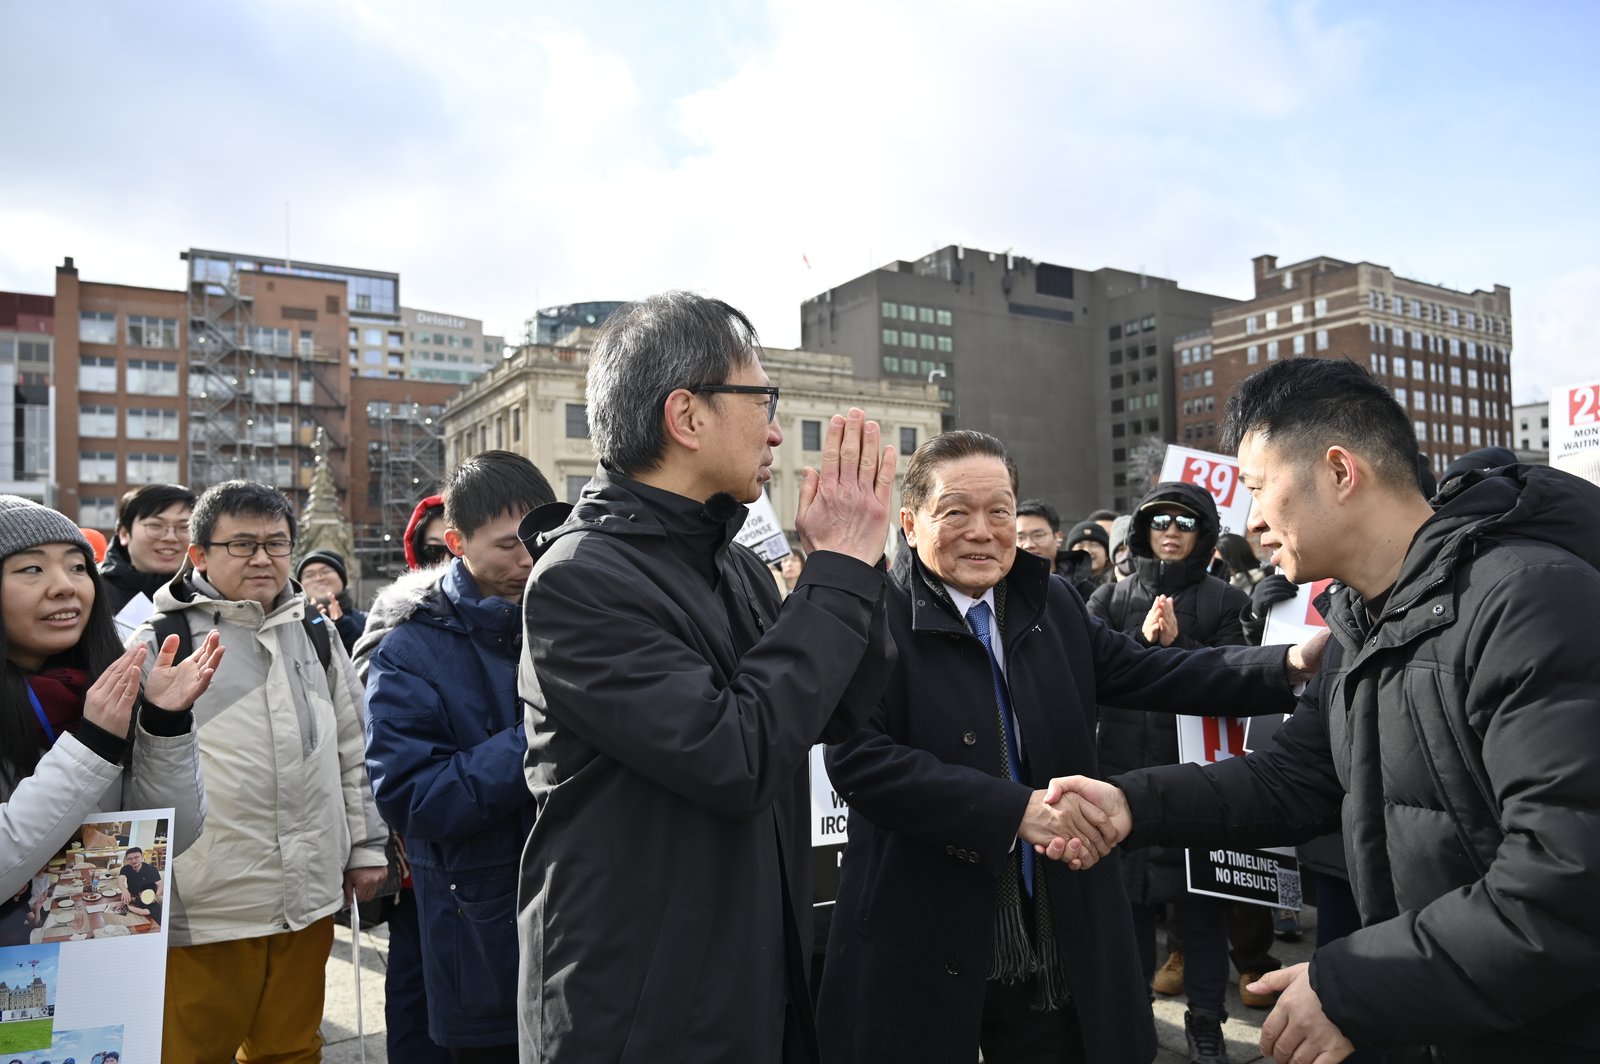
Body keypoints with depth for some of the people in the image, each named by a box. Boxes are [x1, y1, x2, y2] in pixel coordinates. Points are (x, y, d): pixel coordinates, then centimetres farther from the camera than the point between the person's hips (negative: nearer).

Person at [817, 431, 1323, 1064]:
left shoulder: (1053, 605, 8)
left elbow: (1148, 674, 5)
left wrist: (1293, 665, -6)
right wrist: (1016, 809, -24)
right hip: (925, 946, -4)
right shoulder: (877, 619, -11)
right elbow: (860, 760, -20)